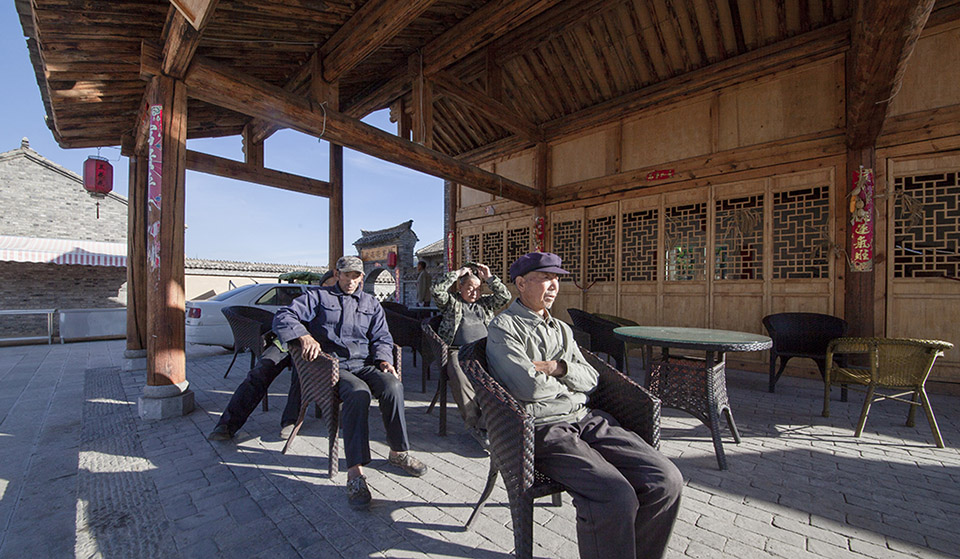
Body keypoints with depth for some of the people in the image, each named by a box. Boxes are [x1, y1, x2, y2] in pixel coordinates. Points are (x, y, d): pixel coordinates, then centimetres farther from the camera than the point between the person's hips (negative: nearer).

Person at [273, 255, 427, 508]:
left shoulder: (371, 303, 23)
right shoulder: (318, 297, 14)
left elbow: (381, 337, 17)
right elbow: (283, 317, 2)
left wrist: (384, 359, -5)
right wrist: (304, 335, -18)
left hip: (365, 364, 3)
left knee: (393, 386, -29)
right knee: (358, 393, -36)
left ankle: (398, 452, -10)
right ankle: (355, 473, -33)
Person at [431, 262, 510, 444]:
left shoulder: (485, 302, 26)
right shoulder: (452, 302, 16)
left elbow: (505, 296, 15)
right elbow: (437, 289, -1)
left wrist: (489, 277, 13)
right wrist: (457, 273, 4)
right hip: (457, 351, -2)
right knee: (459, 377, -36)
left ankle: (485, 421, -24)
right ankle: (475, 423, -23)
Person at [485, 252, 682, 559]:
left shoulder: (562, 329, 21)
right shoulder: (503, 326, -3)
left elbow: (591, 380, 13)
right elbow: (528, 387, -15)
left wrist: (558, 367, -6)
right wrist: (567, 384, 3)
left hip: (587, 419, 7)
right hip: (542, 428, -7)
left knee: (666, 479, -9)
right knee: (615, 497, -27)